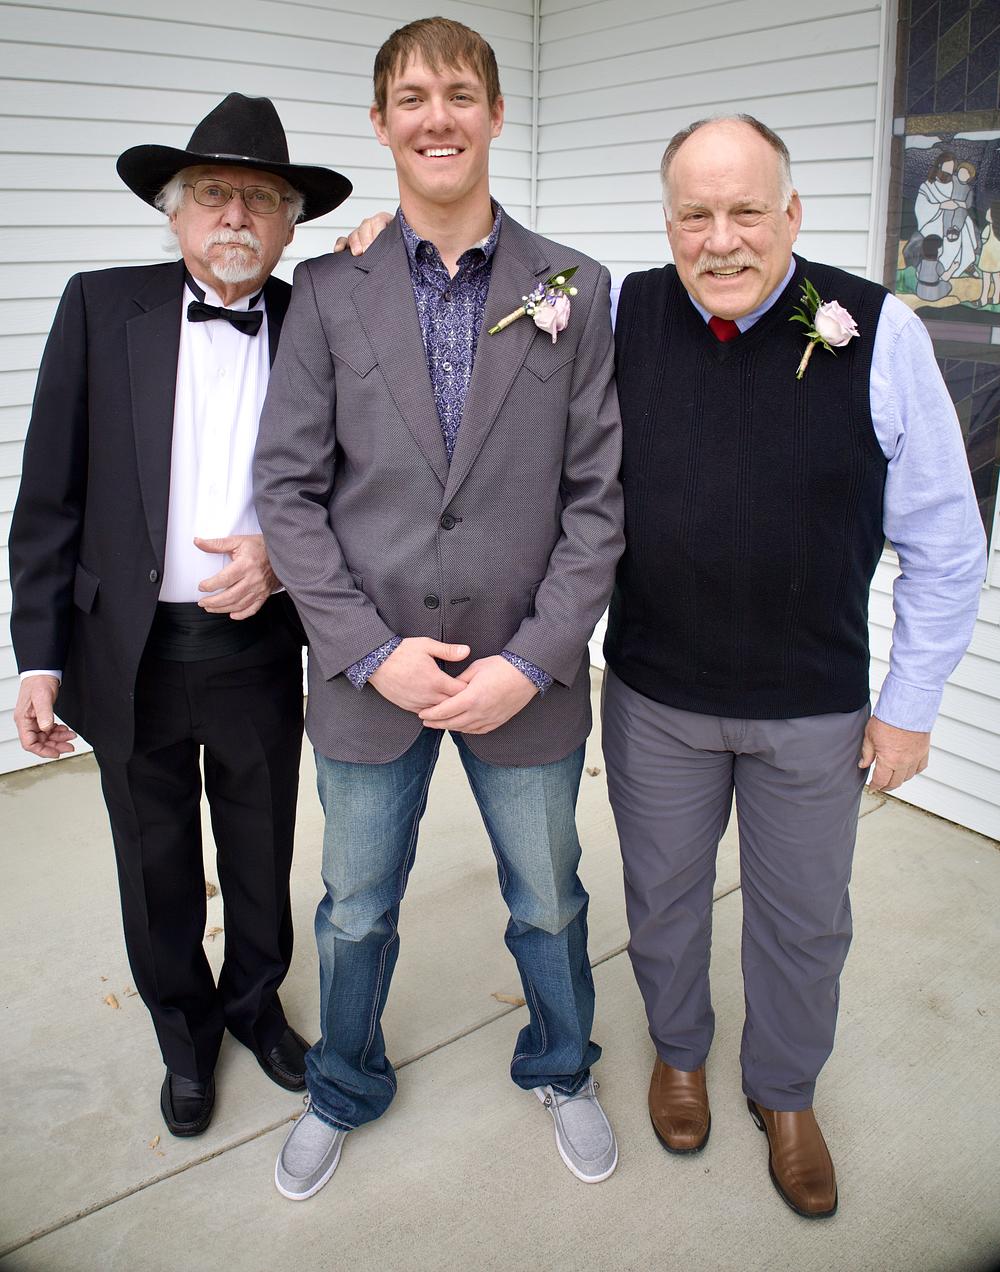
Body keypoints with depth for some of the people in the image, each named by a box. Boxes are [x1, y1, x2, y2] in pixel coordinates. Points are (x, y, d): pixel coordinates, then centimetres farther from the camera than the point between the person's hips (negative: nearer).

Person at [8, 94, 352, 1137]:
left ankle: (256, 1002, 45)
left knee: (263, 857, 18)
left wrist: (282, 553, -17)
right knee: (158, 868, 17)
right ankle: (185, 1033, 42)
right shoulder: (102, 307, -3)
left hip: (262, 648, 1)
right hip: (132, 653, 0)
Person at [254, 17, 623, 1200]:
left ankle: (561, 1070, 48)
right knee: (355, 913, 18)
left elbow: (598, 496, -4)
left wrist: (532, 660, -13)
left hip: (525, 678, 0)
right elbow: (287, 488, -4)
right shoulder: (328, 290, -1)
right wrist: (373, 651, -13)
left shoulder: (575, 289, -1)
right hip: (368, 674, 1)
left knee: (548, 904, 18)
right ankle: (344, 1089, 47)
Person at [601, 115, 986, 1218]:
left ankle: (785, 1094, 47)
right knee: (663, 898, 21)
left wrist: (910, 704, -4)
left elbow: (943, 542, -6)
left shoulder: (876, 333, -12)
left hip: (815, 711, -1)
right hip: (654, 696, 2)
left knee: (802, 921, 18)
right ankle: (679, 1052, 51)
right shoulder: (621, 318, -7)